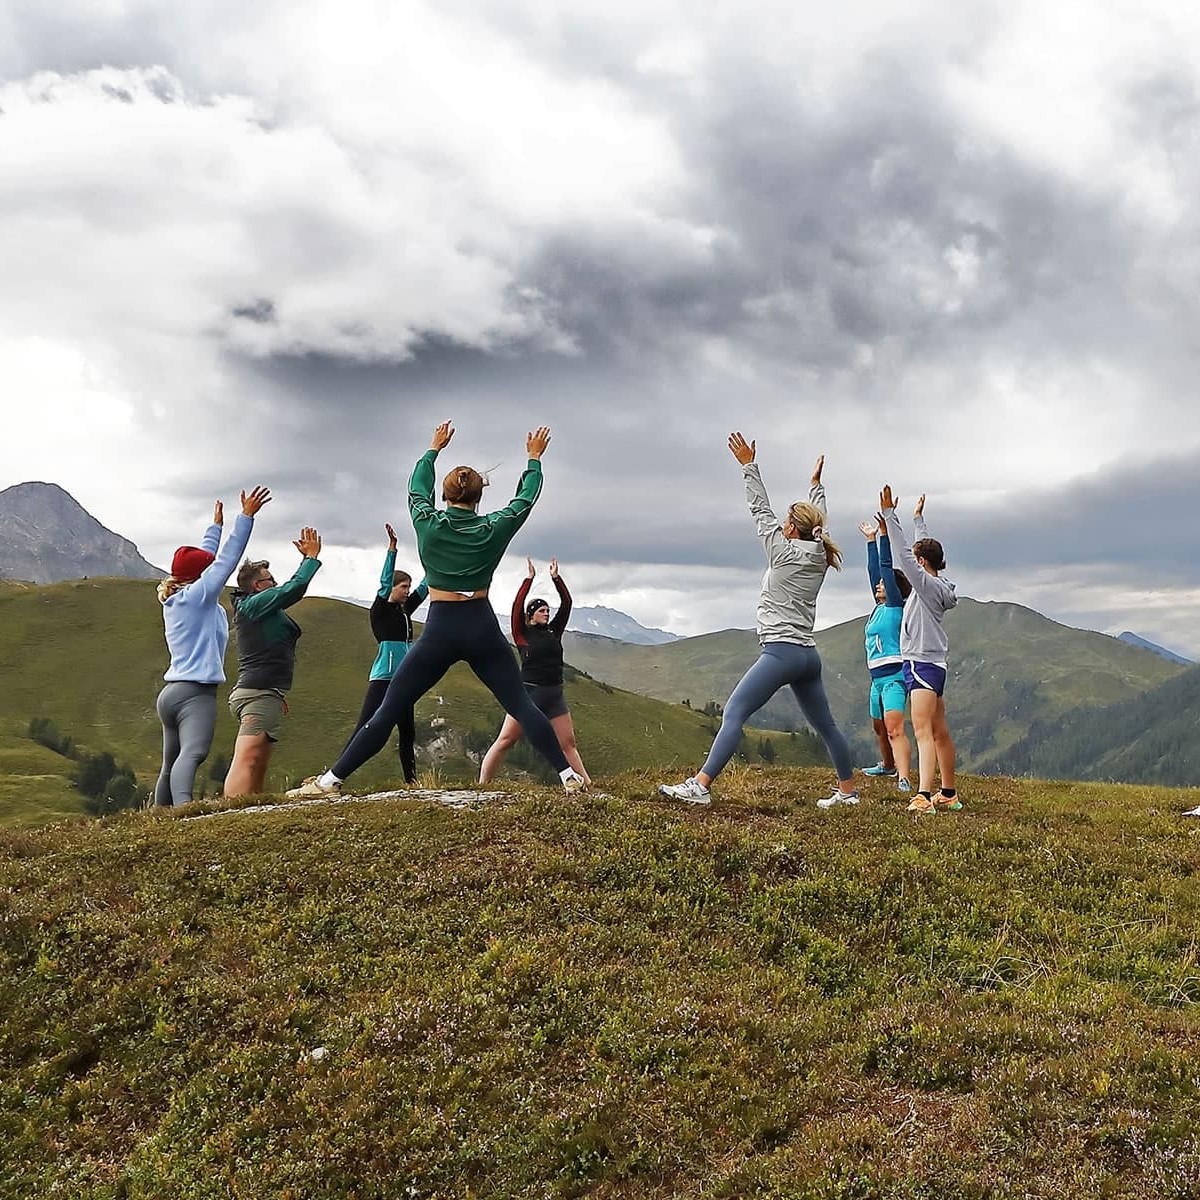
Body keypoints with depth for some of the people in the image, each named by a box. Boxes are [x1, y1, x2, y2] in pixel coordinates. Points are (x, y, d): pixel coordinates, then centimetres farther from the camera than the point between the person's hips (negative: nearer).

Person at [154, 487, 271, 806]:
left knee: (170, 765, 13)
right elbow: (226, 558, -9)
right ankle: (183, 806, -48)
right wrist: (246, 516, -7)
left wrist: (216, 525, 41)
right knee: (192, 753, -29)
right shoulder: (197, 596, -5)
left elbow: (205, 558, 31)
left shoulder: (175, 599, 17)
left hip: (171, 693, 10)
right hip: (196, 693, -10)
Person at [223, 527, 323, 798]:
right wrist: (312, 557, -1)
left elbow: (292, 589, 33)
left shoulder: (257, 608, 23)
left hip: (263, 693, 11)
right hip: (260, 693, -11)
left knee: (258, 770, 7)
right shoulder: (255, 603, -5)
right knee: (246, 762, -22)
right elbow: (294, 588, -14)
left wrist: (306, 558, 29)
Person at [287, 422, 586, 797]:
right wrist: (534, 459, 32)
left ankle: (330, 781, 3)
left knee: (387, 711, 3)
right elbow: (526, 498, 16)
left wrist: (434, 449, 34)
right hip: (482, 629, 1)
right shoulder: (493, 529, -1)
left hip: (440, 631, 0)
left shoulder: (428, 525, -2)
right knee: (522, 706, 2)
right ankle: (568, 775, -6)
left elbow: (417, 489, 19)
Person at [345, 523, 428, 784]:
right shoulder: (380, 611, -5)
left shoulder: (405, 611, 15)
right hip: (383, 677, -8)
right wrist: (392, 548, -26)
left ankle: (411, 780, 21)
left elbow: (424, 588, 17)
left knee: (407, 731, 12)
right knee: (364, 729, -15)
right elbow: (384, 582, -18)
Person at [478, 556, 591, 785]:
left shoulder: (554, 632, 13)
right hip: (528, 693, -5)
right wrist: (529, 579, -10)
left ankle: (586, 782, 6)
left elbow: (566, 604, 9)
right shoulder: (522, 635, 0)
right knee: (505, 741, -5)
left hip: (554, 695, 5)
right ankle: (482, 784, -4)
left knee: (568, 743, 5)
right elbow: (517, 606, -12)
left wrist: (556, 577, 4)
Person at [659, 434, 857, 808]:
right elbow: (817, 523, 30)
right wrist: (817, 485, 43)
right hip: (808, 655, 8)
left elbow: (760, 509, -2)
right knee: (824, 724, 16)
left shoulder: (783, 552, -5)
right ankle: (847, 789, 24)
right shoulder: (819, 557, 12)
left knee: (734, 712, -14)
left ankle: (700, 785, -23)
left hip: (782, 651, -8)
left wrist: (748, 466, 4)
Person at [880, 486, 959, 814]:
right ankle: (948, 794, 27)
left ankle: (923, 797, -29)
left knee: (923, 731, -20)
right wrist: (918, 518, 37)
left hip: (922, 664, -10)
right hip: (930, 665, 10)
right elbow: (924, 549, 27)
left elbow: (903, 554, -22)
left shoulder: (929, 585, -13)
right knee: (939, 733, 17)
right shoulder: (935, 586, 12)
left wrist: (889, 515, -22)